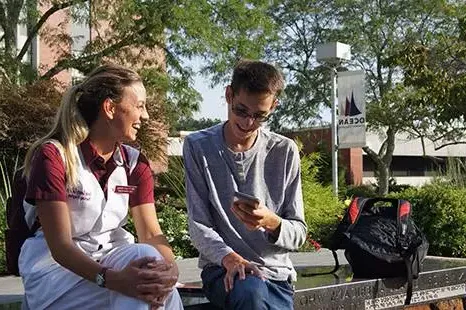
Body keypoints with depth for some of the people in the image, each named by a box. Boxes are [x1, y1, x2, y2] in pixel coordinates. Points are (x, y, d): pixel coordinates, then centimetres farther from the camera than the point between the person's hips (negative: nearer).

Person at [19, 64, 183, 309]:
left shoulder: (135, 163, 4)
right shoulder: (53, 155, -14)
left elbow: (151, 234, -5)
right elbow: (60, 246, -21)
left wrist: (169, 266, -29)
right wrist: (114, 280, -38)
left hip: (112, 258, 5)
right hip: (56, 268, -5)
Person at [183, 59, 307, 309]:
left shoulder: (285, 152, 2)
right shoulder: (198, 146, -1)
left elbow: (299, 233, 3)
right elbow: (199, 224, -4)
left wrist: (271, 222, -19)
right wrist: (229, 258, -22)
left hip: (274, 270, 2)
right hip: (221, 267, -1)